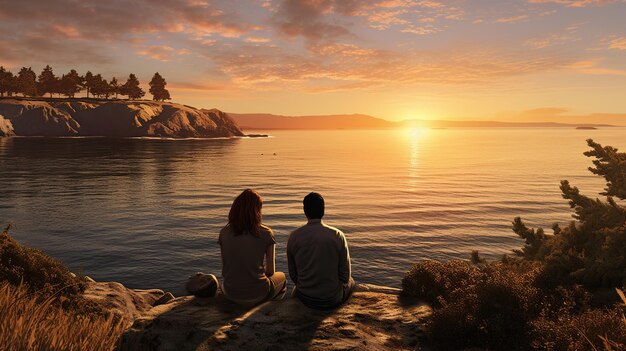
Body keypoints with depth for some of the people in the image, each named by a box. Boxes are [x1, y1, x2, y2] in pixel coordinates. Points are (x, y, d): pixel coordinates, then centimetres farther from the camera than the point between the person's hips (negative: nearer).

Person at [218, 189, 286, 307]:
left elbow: (224, 269, 2)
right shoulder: (266, 234, -13)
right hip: (257, 295, -3)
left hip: (230, 294, 3)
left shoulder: (224, 232, -5)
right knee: (281, 276, 30)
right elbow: (270, 271, -3)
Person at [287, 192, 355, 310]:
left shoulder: (294, 237, -9)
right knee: (350, 281, 31)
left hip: (305, 299, 2)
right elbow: (345, 275, -7)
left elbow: (293, 274, 1)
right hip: (333, 300, -2)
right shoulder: (337, 236, -14)